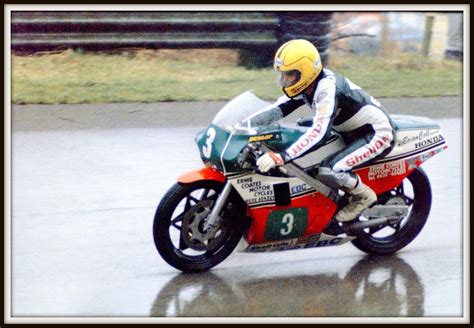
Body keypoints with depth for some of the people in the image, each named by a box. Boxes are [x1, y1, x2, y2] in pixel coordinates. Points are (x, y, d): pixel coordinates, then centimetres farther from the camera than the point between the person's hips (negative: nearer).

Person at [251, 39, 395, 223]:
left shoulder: (327, 88, -30)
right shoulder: (309, 84, -1)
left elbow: (319, 133, -40)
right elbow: (280, 108, 0)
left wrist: (281, 157, -48)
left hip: (377, 136, -10)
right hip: (352, 134, 10)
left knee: (328, 172, -28)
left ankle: (364, 196, -2)